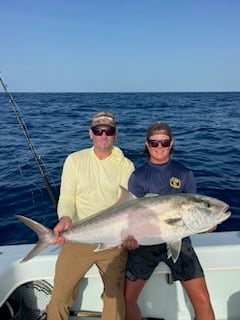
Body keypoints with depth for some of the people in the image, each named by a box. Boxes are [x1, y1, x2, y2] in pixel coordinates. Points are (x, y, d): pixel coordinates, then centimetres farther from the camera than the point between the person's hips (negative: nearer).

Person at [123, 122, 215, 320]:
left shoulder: (185, 174, 4)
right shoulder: (138, 176, 2)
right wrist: (131, 235, -21)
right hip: (144, 242, 1)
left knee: (202, 301, -7)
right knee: (127, 299, 7)